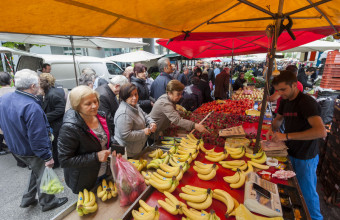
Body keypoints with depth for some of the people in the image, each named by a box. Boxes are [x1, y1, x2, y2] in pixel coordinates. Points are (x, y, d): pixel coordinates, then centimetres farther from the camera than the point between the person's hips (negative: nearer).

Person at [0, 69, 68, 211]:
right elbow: (37, 137, -31)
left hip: (15, 148, 8)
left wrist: (13, 139, 22)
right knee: (43, 176, 15)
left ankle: (28, 199, 44)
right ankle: (47, 202, 35)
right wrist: (47, 157, -21)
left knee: (37, 171, 29)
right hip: (32, 152, -8)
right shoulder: (32, 107, -33)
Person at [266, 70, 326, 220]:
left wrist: (286, 136, -35)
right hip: (290, 152, 7)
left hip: (305, 157, -7)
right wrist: (273, 129, -3)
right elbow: (278, 118, 18)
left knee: (307, 192, 11)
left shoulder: (307, 103, -23)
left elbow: (321, 131, -34)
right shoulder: (285, 101, 2)